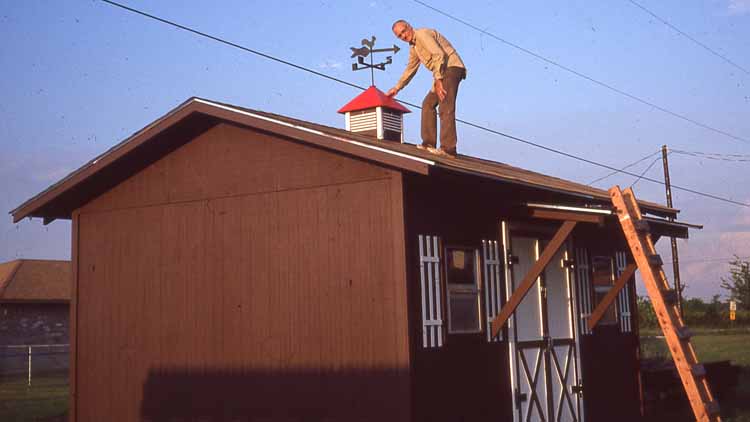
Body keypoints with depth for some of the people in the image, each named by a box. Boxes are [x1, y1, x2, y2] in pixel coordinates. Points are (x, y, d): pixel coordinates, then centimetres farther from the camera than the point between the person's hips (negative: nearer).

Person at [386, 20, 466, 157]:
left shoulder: (422, 34, -9)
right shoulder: (413, 47, 22)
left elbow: (439, 55, -20)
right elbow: (410, 69, 35)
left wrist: (438, 79, -22)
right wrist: (397, 88, 39)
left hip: (451, 67, -10)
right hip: (443, 72, 10)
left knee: (445, 109, -18)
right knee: (428, 105, 9)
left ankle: (448, 148, -25)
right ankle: (429, 143, 6)